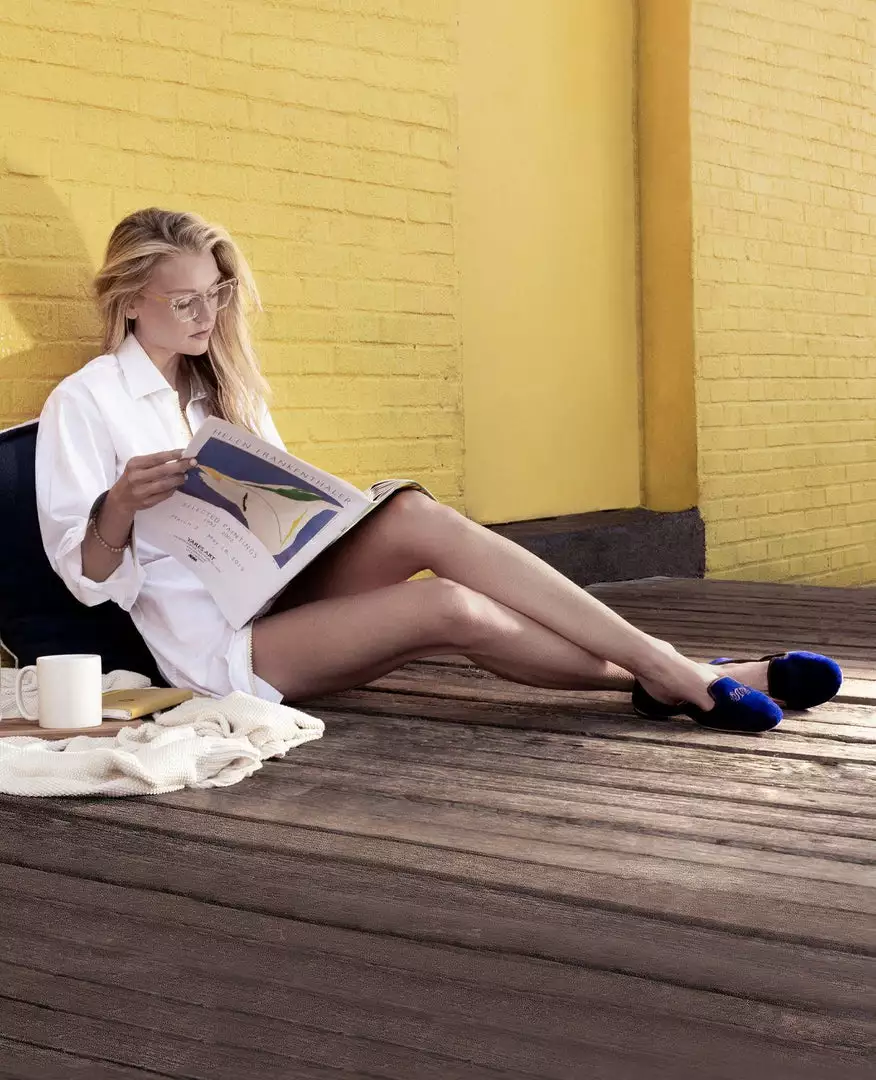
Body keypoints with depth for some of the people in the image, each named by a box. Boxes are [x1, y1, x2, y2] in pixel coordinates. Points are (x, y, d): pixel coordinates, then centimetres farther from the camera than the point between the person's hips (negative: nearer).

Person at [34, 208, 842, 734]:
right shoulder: (84, 403, -2)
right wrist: (122, 504, -28)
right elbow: (88, 575, -7)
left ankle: (663, 667, -29)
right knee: (447, 606, -28)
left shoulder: (221, 384, 18)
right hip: (213, 641, -6)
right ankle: (662, 679, -20)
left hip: (281, 590, 6)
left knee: (415, 519, -25)